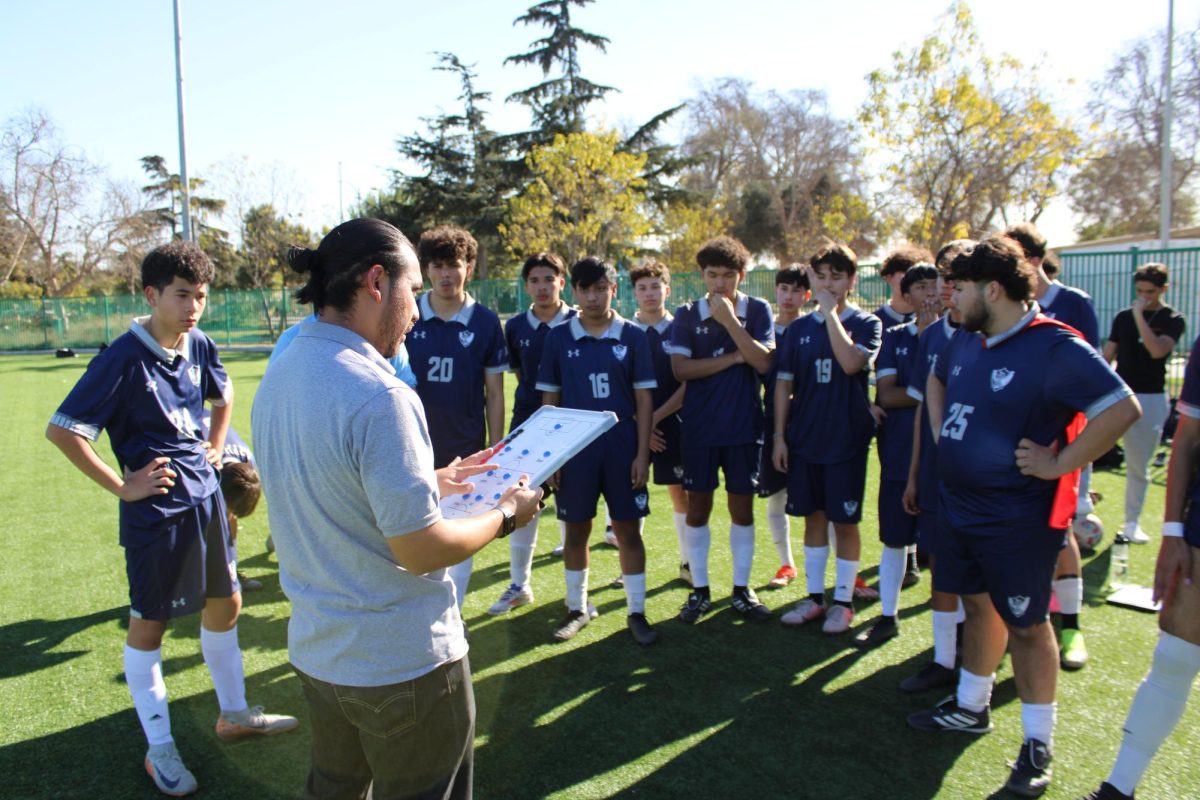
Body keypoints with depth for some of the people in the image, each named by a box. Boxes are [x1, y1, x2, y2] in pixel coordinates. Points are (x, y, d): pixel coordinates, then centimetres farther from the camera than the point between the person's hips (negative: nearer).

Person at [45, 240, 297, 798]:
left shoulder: (199, 346, 1)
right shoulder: (124, 358, -18)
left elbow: (223, 396, 22)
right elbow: (61, 430, -17)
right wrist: (122, 487, -16)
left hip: (205, 496, 7)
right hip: (156, 509, -6)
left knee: (225, 605, 16)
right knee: (149, 625, 8)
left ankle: (233, 714, 36)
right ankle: (159, 749, 24)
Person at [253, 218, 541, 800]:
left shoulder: (279, 377, 1)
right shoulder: (378, 396, -27)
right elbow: (421, 549, -24)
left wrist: (430, 482, 15)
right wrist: (506, 515, -9)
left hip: (314, 650, 8)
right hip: (402, 664, -8)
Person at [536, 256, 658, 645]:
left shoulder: (633, 337, -1)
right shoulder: (559, 337, 1)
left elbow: (644, 399, 0)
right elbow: (549, 399, 4)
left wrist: (642, 454, -5)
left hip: (622, 447, -1)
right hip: (574, 448, 1)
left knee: (629, 530, 5)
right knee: (576, 530, 11)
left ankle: (636, 612, 18)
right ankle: (577, 609, 27)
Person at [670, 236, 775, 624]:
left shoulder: (757, 311, 0)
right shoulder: (687, 314, -1)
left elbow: (763, 362, -14)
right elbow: (681, 368, -12)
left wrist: (729, 319, -18)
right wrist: (734, 358, -13)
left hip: (743, 427, 0)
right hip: (699, 428, 0)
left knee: (742, 507, 8)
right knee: (697, 507, 7)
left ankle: (741, 589, 23)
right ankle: (699, 590, 20)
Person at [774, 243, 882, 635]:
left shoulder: (866, 324, -3)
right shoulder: (798, 328, 6)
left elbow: (851, 363, -24)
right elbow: (783, 384, 7)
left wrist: (831, 312, -18)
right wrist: (779, 435, 1)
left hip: (847, 440, -3)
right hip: (804, 439, 3)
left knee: (844, 522, 4)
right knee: (813, 517, 12)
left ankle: (843, 601, 18)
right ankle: (815, 596, 24)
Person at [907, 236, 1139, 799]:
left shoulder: (1055, 348, -19)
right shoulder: (966, 343, 6)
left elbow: (1122, 408, -25)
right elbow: (936, 381, 28)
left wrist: (1058, 465, -22)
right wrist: (940, 432, 14)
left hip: (1017, 517, -8)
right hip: (958, 504, 8)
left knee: (1026, 624, 5)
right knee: (978, 605, 20)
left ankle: (1038, 743, 21)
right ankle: (971, 707, 37)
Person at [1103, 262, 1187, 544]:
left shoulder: (1173, 320, -2)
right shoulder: (1123, 317, 6)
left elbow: (1158, 351, -21)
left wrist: (1139, 316, -21)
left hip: (1151, 399, -2)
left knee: (1139, 465, 7)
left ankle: (1132, 522, 20)